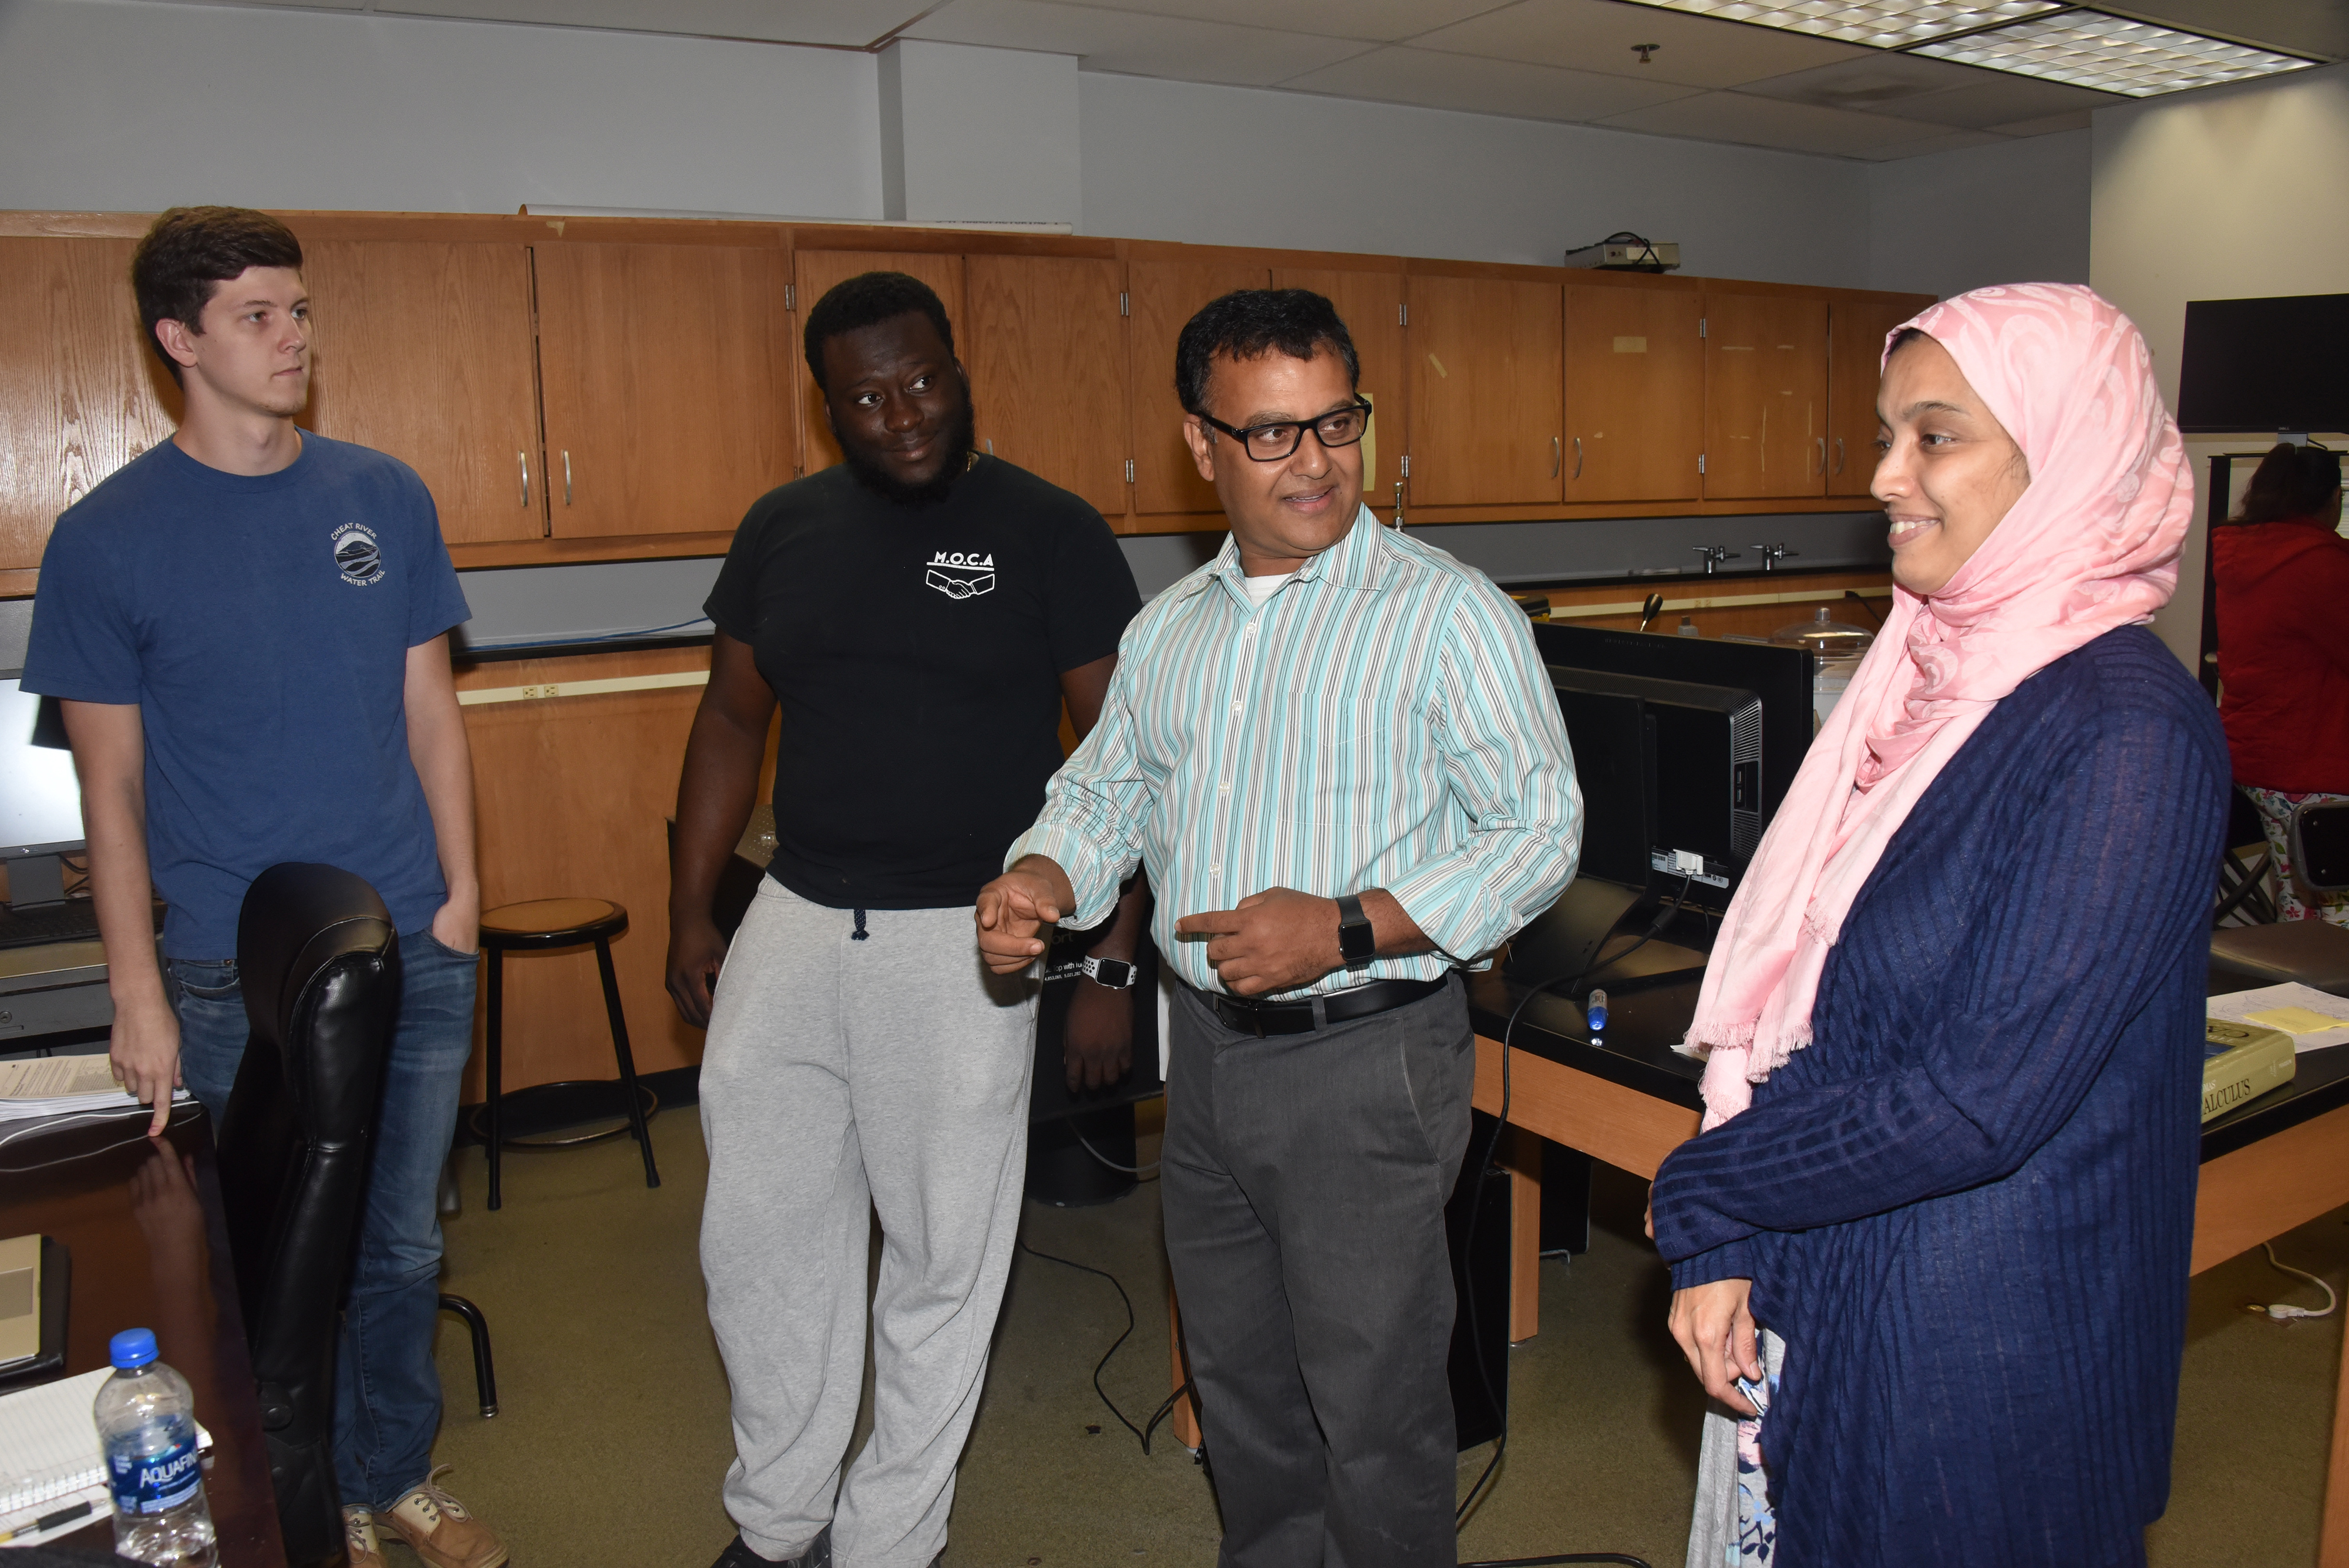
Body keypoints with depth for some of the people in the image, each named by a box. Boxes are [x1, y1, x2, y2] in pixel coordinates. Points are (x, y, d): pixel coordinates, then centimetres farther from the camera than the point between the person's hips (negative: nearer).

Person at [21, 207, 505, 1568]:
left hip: (415, 949, 3)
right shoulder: (107, 537, -5)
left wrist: (460, 886, 2)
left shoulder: (386, 498, 3)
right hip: (237, 977, -2)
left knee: (404, 1245, 15)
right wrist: (138, 995, -5)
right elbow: (111, 783, -3)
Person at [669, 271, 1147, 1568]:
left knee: (944, 1257, 8)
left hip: (964, 942, -4)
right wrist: (691, 910, 11)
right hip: (793, 925, 5)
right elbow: (731, 718, 14)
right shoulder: (783, 529, 7)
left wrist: (1112, 960, -11)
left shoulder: (1049, 534, -6)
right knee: (757, 1237, 12)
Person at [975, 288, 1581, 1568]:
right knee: (1236, 1379, 22)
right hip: (1207, 1052, 6)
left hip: (1367, 1059, -6)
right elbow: (1105, 788, 18)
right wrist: (1041, 876, -5)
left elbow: (1540, 829, -14)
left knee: (1371, 1405, 7)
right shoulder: (1168, 629, 8)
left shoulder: (1449, 614, -11)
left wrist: (1348, 930, -24)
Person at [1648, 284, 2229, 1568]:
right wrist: (1717, 1245, -4)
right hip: (1815, 1297, 7)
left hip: (1987, 1349, -7)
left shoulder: (2125, 731, -20)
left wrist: (1697, 1193, -12)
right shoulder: (1923, 677, 4)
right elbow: (1779, 992, 4)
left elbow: (1976, 1102, -23)